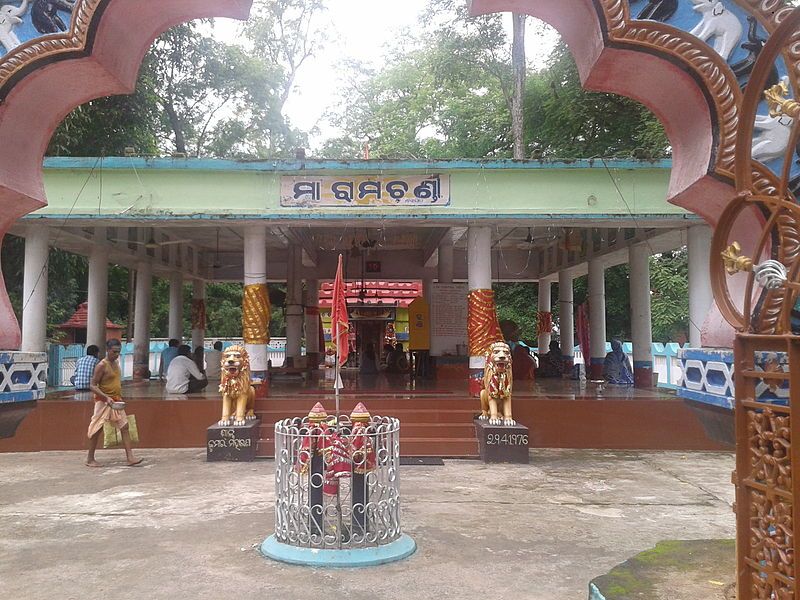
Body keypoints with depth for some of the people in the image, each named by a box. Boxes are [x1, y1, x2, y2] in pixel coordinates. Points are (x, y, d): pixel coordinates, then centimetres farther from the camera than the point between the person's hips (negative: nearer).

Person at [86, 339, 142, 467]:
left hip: (116, 402, 7)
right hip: (103, 402, -7)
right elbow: (92, 385, -16)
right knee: (97, 430, 3)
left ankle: (130, 458, -3)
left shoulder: (116, 363, 10)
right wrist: (106, 397, -27)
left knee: (124, 427, -1)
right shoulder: (102, 365, -13)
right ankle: (90, 459, 16)